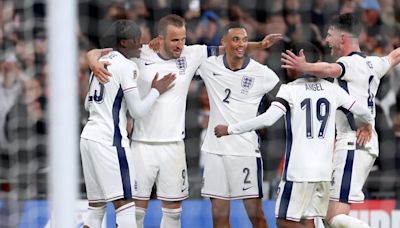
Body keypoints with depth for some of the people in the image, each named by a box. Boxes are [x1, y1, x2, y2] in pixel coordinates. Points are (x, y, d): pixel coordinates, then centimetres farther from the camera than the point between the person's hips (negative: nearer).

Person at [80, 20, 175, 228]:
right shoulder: (127, 66, -9)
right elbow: (137, 111, -9)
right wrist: (156, 91, 4)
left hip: (89, 137, 9)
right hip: (109, 140, -9)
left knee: (96, 208, 10)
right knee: (125, 206, -8)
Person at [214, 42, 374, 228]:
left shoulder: (290, 90, -6)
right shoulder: (331, 89, 8)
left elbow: (267, 119, -18)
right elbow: (361, 110, 14)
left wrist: (230, 129, -10)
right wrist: (368, 123, 38)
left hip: (298, 171, -6)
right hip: (324, 170, 6)